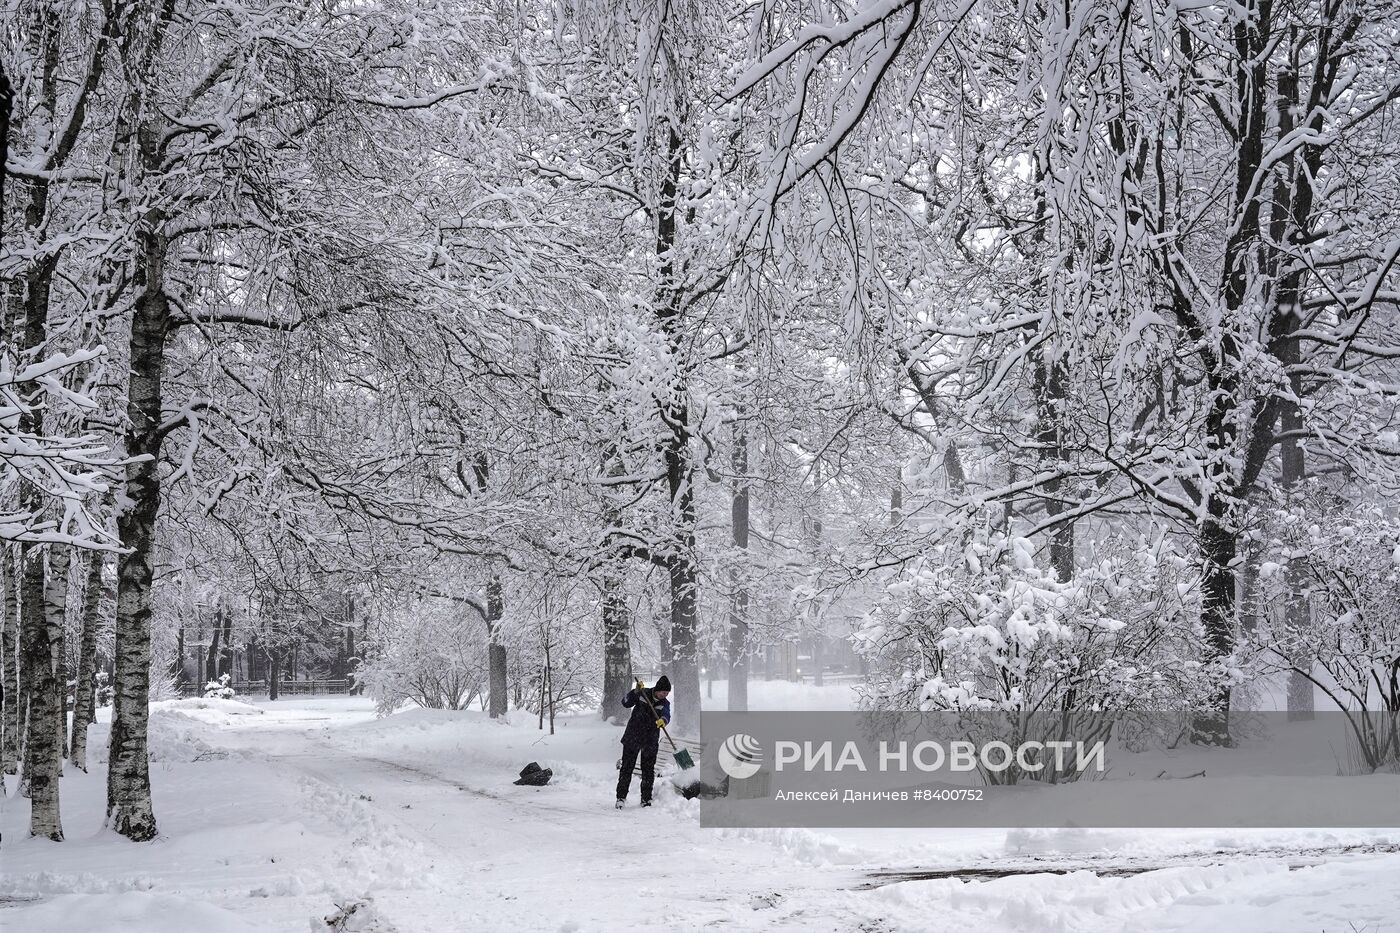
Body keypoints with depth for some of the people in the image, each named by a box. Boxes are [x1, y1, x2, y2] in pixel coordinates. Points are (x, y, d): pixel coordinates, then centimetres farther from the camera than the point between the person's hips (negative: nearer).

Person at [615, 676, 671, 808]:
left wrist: (663, 720, -44)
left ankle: (646, 799, 17)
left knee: (648, 770, 5)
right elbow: (625, 703, -12)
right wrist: (635, 691, -26)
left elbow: (666, 715, -20)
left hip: (651, 740, 2)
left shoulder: (665, 703, -2)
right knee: (627, 767, 0)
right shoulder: (642, 694, -7)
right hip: (633, 736, -2)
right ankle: (621, 797, 6)